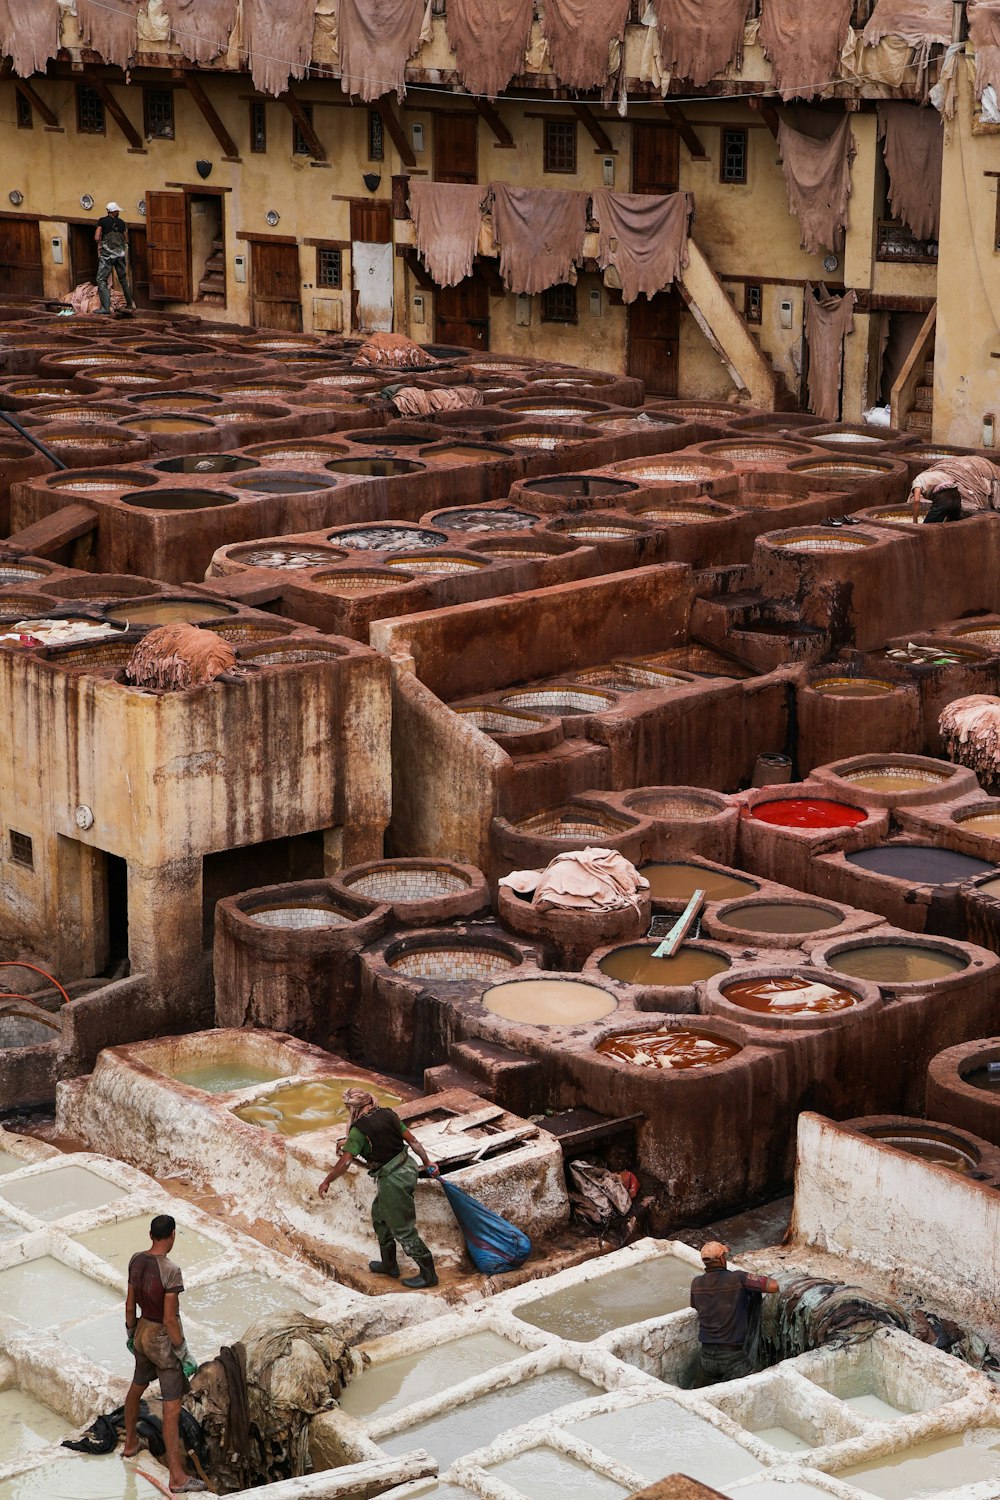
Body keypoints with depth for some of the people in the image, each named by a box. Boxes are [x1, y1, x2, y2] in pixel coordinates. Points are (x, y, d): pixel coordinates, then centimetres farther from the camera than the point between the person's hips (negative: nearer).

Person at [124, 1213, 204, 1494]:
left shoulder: (136, 1260, -7)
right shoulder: (171, 1271, -30)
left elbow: (130, 1303, 5)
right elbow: (169, 1319, -26)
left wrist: (130, 1333, 21)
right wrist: (184, 1353, -15)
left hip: (143, 1333, 7)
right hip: (164, 1341, -7)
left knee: (137, 1385, 32)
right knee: (172, 1407, -1)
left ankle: (130, 1443, 53)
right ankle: (177, 1477, 4)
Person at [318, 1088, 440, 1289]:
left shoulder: (359, 1130, -19)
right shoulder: (388, 1115, 1)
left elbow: (344, 1162, -18)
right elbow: (412, 1140, 6)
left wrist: (327, 1181, -4)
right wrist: (427, 1162, 17)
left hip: (392, 1180, -9)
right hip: (407, 1166, 9)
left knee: (403, 1229, 3)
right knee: (379, 1215, 26)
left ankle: (428, 1274, 11)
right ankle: (389, 1264, 39)